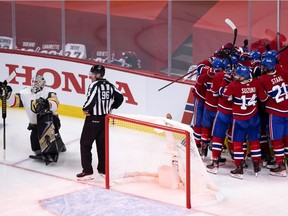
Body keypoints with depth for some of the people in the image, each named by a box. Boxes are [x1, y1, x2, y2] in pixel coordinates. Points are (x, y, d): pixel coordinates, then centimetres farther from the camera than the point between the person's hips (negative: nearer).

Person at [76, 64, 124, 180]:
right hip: (105, 118, 7)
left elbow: (91, 100, -27)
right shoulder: (109, 85, 5)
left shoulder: (94, 85, -17)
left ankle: (87, 171, -4)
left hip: (93, 119, -7)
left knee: (85, 144, 0)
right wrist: (111, 107, 19)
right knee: (102, 144, 17)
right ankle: (103, 169, 23)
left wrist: (85, 109, -9)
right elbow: (120, 97, 10)